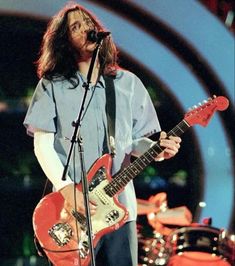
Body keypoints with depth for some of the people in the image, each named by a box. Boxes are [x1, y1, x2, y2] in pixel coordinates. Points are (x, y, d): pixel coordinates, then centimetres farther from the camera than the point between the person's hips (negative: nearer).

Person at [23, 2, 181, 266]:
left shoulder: (128, 84, 11)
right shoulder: (52, 86, 3)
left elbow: (134, 140, 14)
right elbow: (43, 144, -1)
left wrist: (157, 149, -9)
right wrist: (67, 189, -14)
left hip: (120, 205, 2)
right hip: (71, 210, -2)